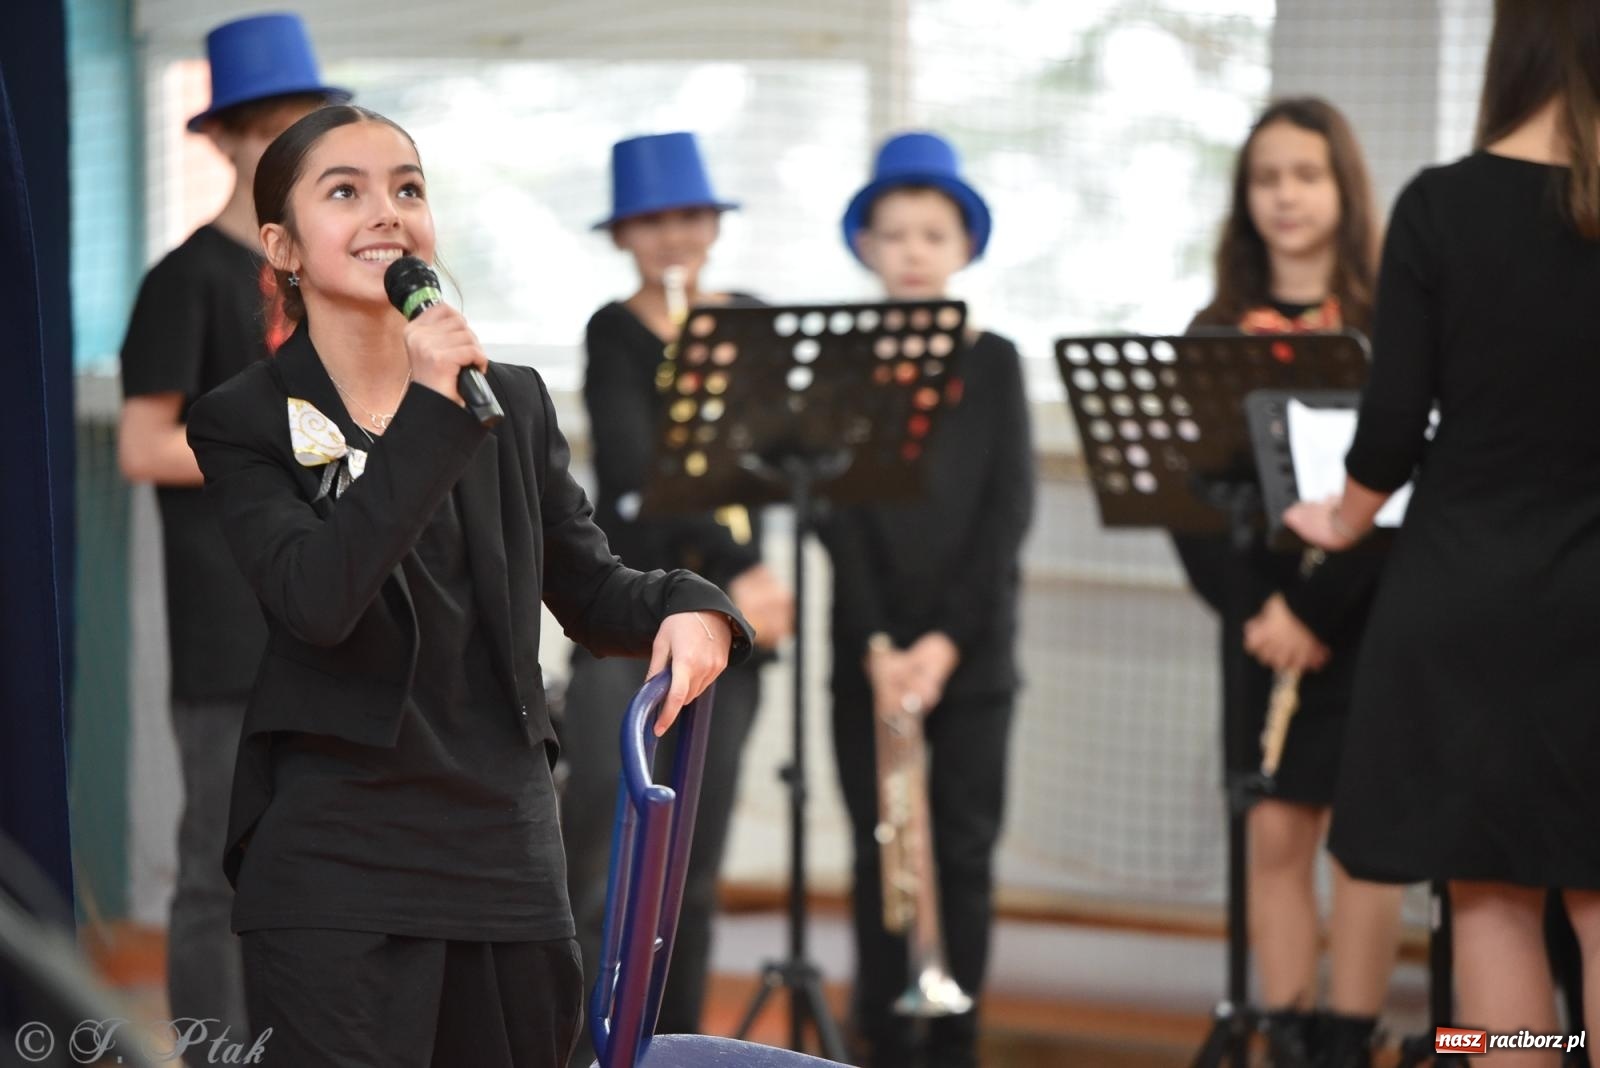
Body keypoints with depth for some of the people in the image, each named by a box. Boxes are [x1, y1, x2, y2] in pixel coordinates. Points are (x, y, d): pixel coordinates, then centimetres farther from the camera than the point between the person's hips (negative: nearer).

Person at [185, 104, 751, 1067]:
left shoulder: (512, 402, 9)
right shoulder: (245, 424, -2)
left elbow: (592, 591, 16)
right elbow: (315, 600, -18)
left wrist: (688, 608, -6)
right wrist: (430, 415, -21)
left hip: (509, 848, 4)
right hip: (339, 868, -4)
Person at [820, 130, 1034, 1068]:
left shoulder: (995, 362, 4)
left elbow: (1010, 507, -3)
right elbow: (838, 512, -3)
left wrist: (947, 639, -13)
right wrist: (879, 644, -14)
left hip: (973, 649, 0)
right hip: (869, 650, 0)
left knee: (965, 850, 2)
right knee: (881, 852, 2)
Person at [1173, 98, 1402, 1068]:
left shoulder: (1388, 324, -3)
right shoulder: (1218, 332, 8)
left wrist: (1313, 611, -16)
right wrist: (1248, 609, -10)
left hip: (1362, 619, -3)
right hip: (1258, 621, 3)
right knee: (1275, 836, 2)